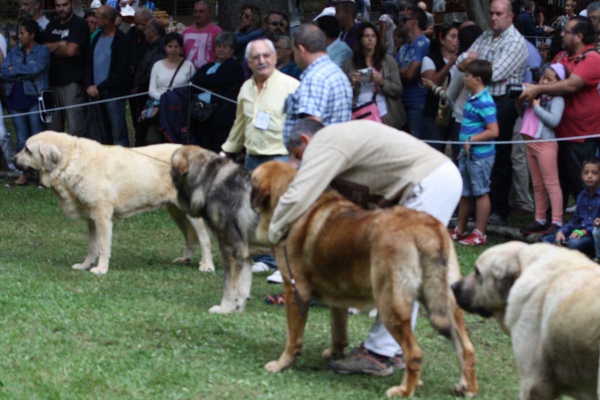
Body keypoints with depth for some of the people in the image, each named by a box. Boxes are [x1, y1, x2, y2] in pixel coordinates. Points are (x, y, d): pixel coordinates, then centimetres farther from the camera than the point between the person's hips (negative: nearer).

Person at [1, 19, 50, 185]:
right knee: (21, 138, 6)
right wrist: (24, 74, -9)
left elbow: (35, 69, -17)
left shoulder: (42, 51, 0)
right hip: (16, 98, 5)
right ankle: (22, 174, 8)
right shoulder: (15, 52, 14)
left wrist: (15, 70, -4)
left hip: (35, 98, -5)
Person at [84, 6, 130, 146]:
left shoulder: (121, 40, -6)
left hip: (114, 93, -7)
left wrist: (100, 87, -11)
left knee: (119, 133, -7)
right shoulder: (97, 38, 15)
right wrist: (89, 85, -2)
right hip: (96, 93, 7)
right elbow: (89, 64, 15)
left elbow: (121, 71, -10)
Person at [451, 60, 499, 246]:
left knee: (481, 192, -1)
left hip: (480, 154, -10)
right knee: (465, 193, 17)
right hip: (468, 154, 10)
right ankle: (460, 230, 27)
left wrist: (472, 140, -20)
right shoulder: (472, 99, 11)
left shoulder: (485, 103, -19)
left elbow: (493, 131, -23)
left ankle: (479, 234, 5)